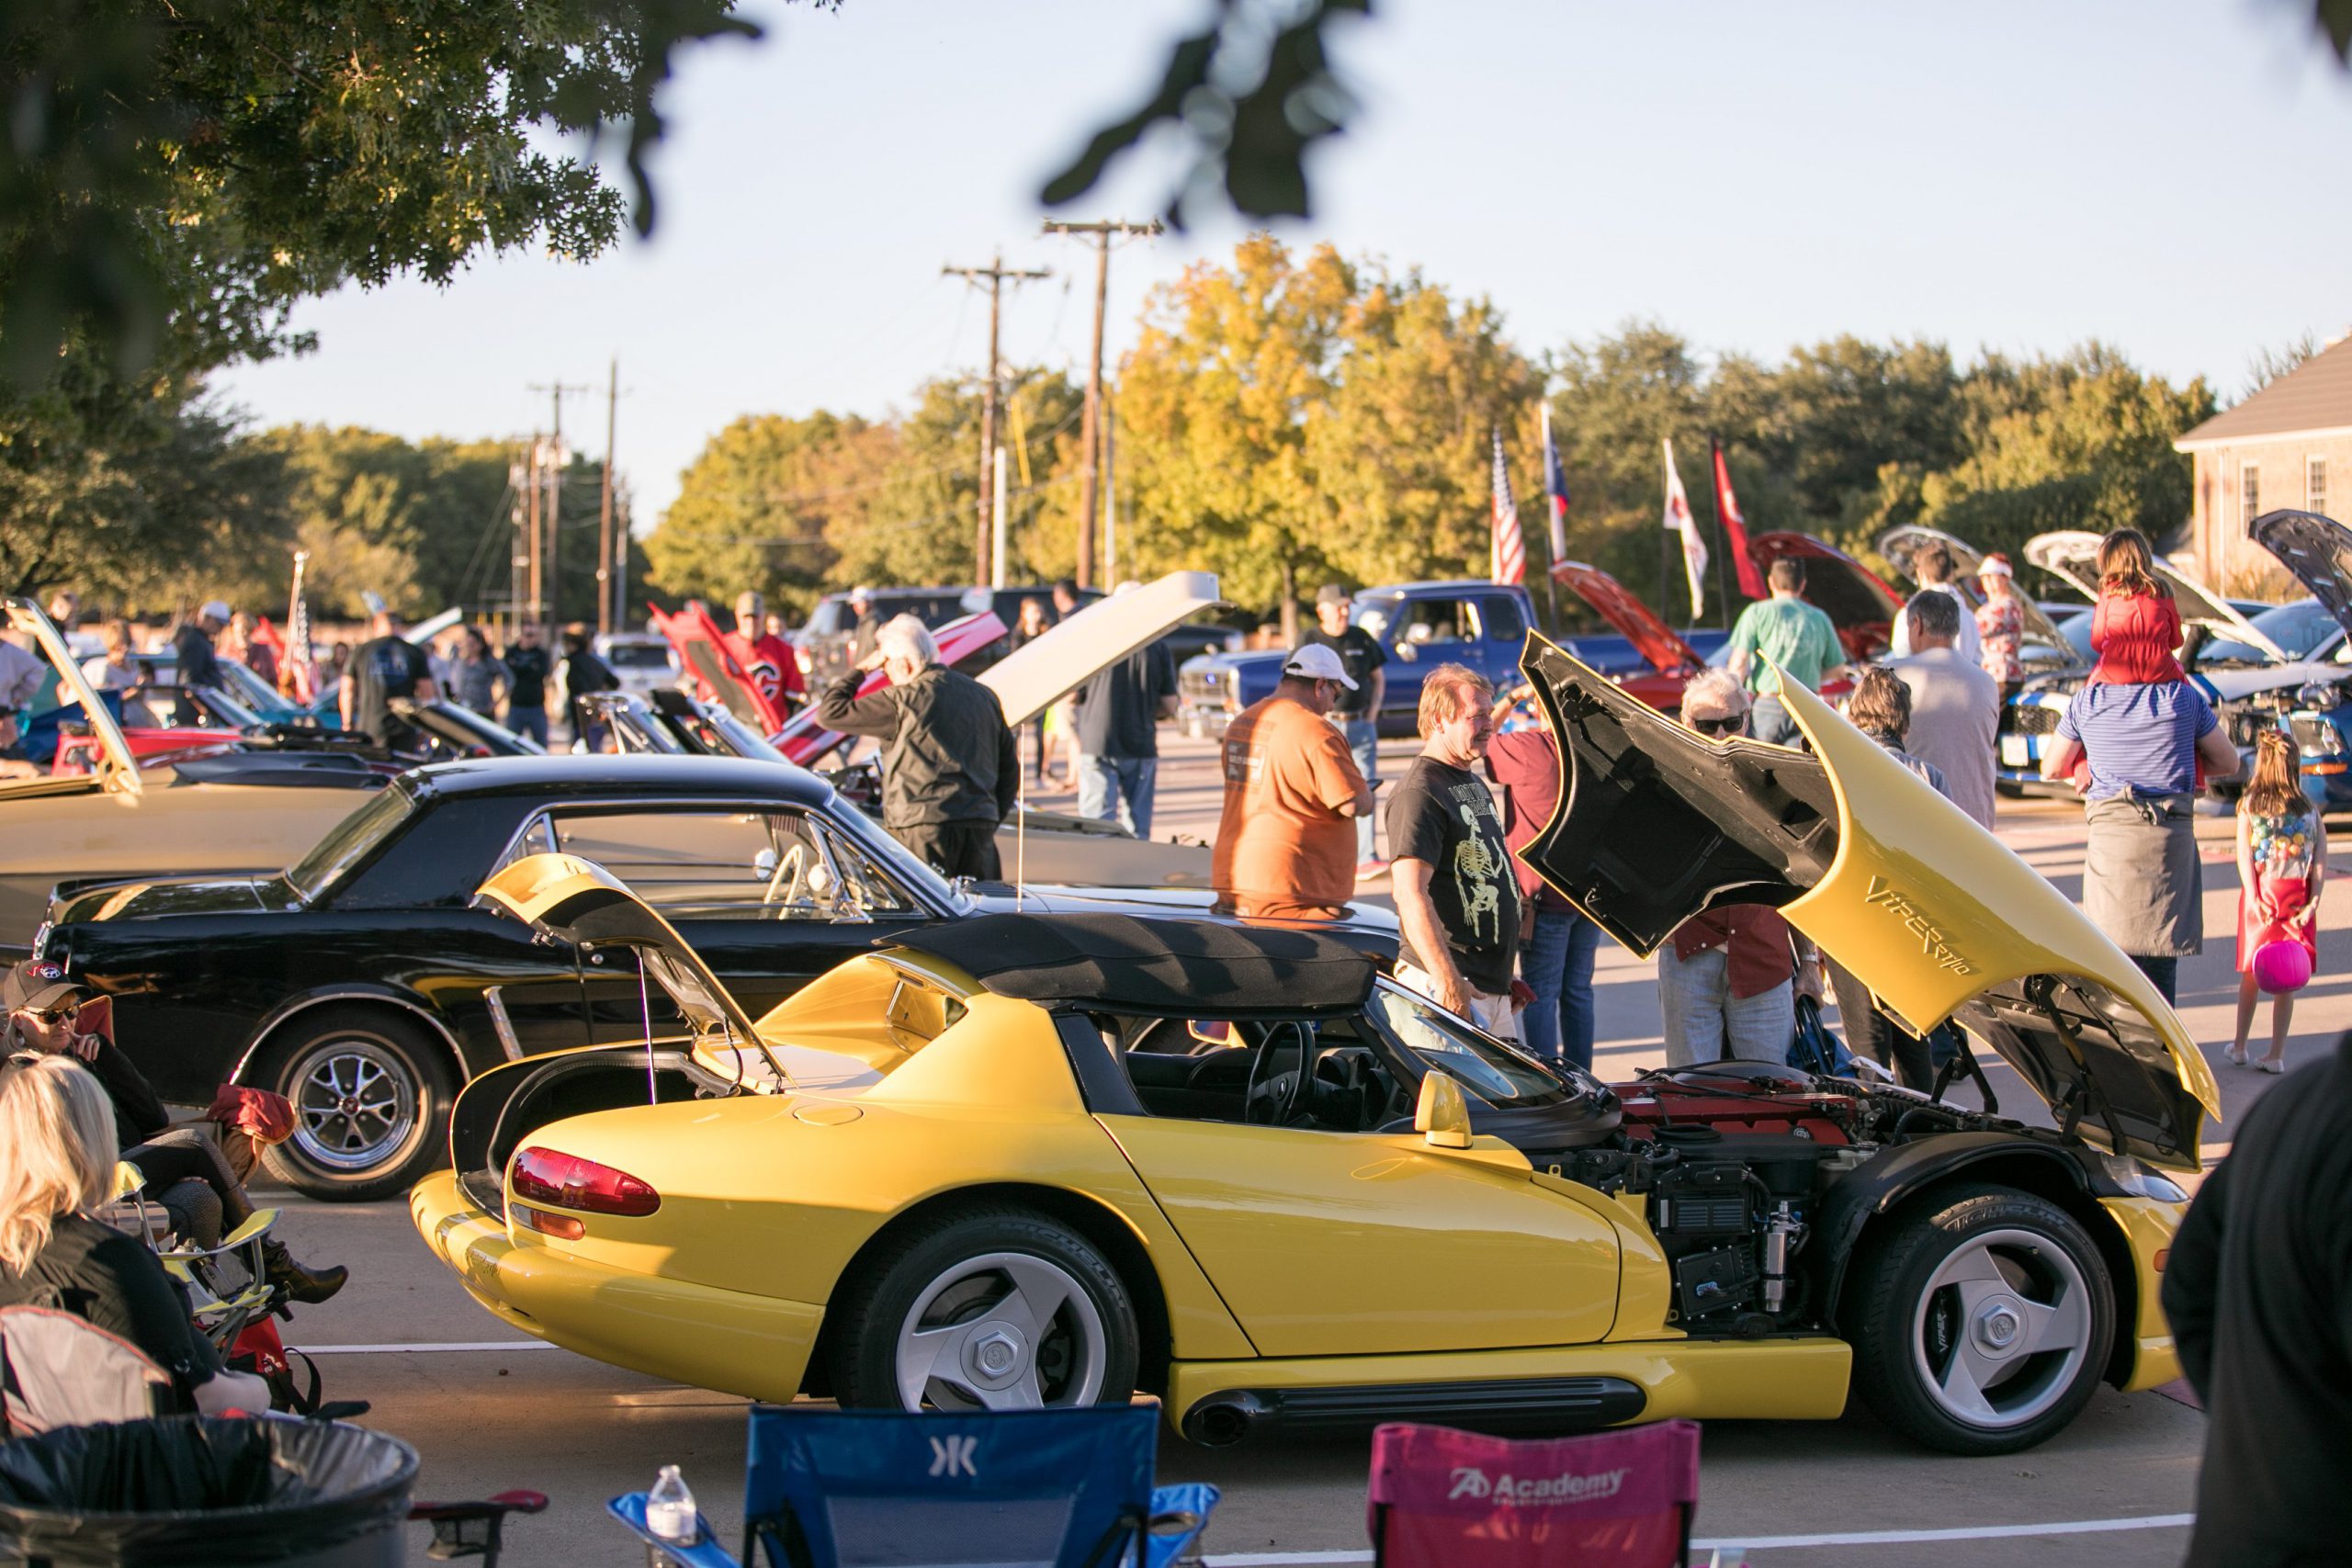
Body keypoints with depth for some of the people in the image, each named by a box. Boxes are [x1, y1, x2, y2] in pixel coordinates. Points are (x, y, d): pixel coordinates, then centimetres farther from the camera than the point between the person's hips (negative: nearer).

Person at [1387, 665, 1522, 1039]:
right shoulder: (1418, 794, -14)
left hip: (1493, 989, 10)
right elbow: (1411, 895, -22)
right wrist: (1449, 983, -28)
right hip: (1447, 984, -10)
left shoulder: (1474, 784, 18)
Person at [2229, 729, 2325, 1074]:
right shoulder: (2309, 809, 1)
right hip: (2297, 896, 0)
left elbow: (2244, 855, -10)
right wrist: (2313, 901, -6)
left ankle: (2239, 1046, 23)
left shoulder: (2249, 805, -2)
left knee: (2251, 974, 14)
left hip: (2261, 892, 0)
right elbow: (2321, 860, -5)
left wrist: (2254, 898, -12)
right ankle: (2277, 1054, 7)